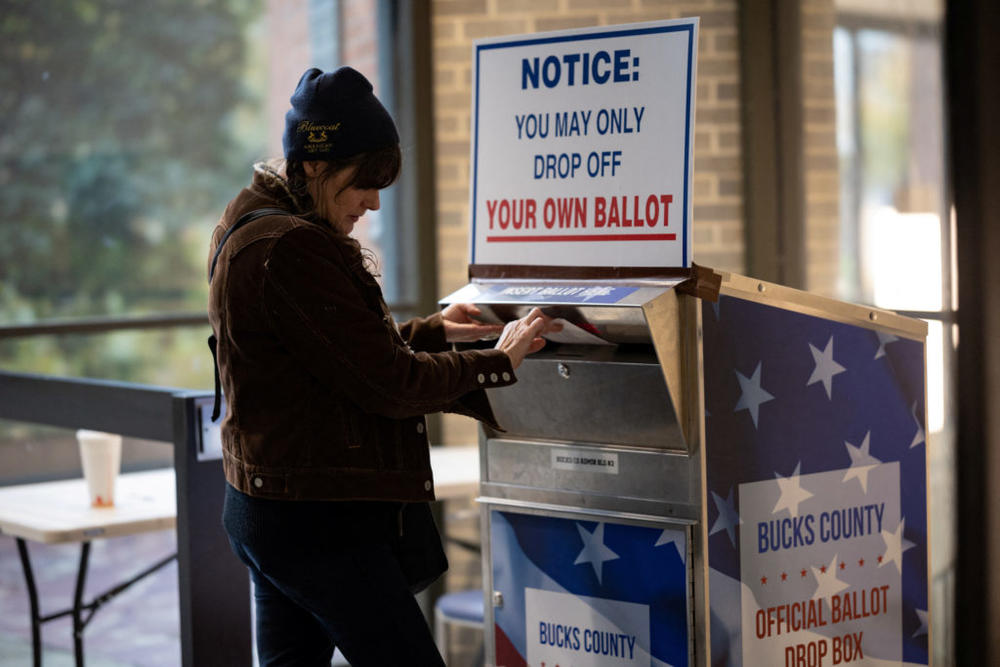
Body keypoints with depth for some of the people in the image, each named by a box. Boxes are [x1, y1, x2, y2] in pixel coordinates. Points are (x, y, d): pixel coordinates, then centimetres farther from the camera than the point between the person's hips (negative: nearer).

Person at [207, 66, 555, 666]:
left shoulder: (256, 229, 12)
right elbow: (387, 383, -19)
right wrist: (499, 361, -8)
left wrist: (432, 331, 13)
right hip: (317, 521, -11)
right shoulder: (290, 250, -21)